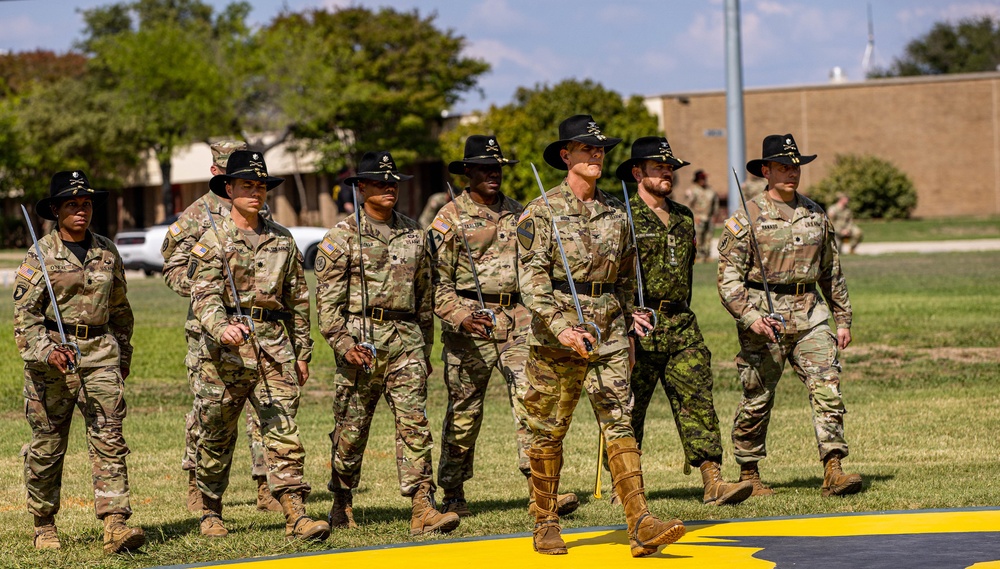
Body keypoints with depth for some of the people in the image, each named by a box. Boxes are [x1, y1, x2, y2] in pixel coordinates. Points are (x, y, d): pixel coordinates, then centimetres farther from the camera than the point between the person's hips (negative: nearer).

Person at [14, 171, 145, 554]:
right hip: (52, 357, -3)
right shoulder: (40, 256, -3)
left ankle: (115, 525, -16)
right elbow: (25, 314, -8)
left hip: (100, 353, 3)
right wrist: (48, 351, -23)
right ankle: (44, 526, 21)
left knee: (109, 439, -9)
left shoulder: (107, 253, 10)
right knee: (47, 445, 5)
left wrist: (123, 356, 24)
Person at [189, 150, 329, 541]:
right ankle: (211, 513, 23)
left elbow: (298, 299, 17)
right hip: (226, 348, -2)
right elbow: (204, 296, -11)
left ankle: (296, 516, -14)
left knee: (283, 431, -8)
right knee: (216, 436, 8)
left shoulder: (282, 240, 13)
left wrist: (302, 352, 14)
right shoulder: (213, 241, 1)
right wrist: (221, 328, -31)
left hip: (274, 347, 2)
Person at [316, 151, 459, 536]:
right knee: (352, 428, 5)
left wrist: (426, 350, 20)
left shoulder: (414, 235, 14)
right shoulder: (342, 237, 0)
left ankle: (422, 510, -12)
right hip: (361, 338, -3)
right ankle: (342, 505, 22)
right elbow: (327, 300, -3)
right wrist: (343, 344, -14)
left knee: (414, 422, -7)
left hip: (406, 338, 3)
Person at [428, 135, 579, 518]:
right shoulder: (450, 219, -1)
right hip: (471, 321, -3)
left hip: (517, 319, 3)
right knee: (464, 411, 3)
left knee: (530, 399, -10)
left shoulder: (517, 214, 14)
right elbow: (437, 280, -5)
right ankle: (453, 495, 16)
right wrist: (460, 318, -19)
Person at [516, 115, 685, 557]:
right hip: (555, 339, -3)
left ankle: (641, 524, -14)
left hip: (609, 336, 4)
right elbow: (531, 277, -12)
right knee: (548, 431, 6)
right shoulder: (542, 212, -4)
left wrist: (626, 315, 20)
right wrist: (561, 326, -22)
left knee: (619, 424, -5)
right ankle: (545, 524, 19)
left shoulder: (615, 212, 12)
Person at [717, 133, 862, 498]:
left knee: (827, 387, -11)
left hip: (810, 314, 4)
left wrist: (843, 320, 19)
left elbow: (831, 273, 21)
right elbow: (728, 279, -5)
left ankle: (833, 471, -14)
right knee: (757, 400, 3)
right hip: (765, 318, -4)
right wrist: (750, 317, -19)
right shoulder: (747, 219, -3)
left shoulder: (815, 215, 13)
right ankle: (749, 475, 19)